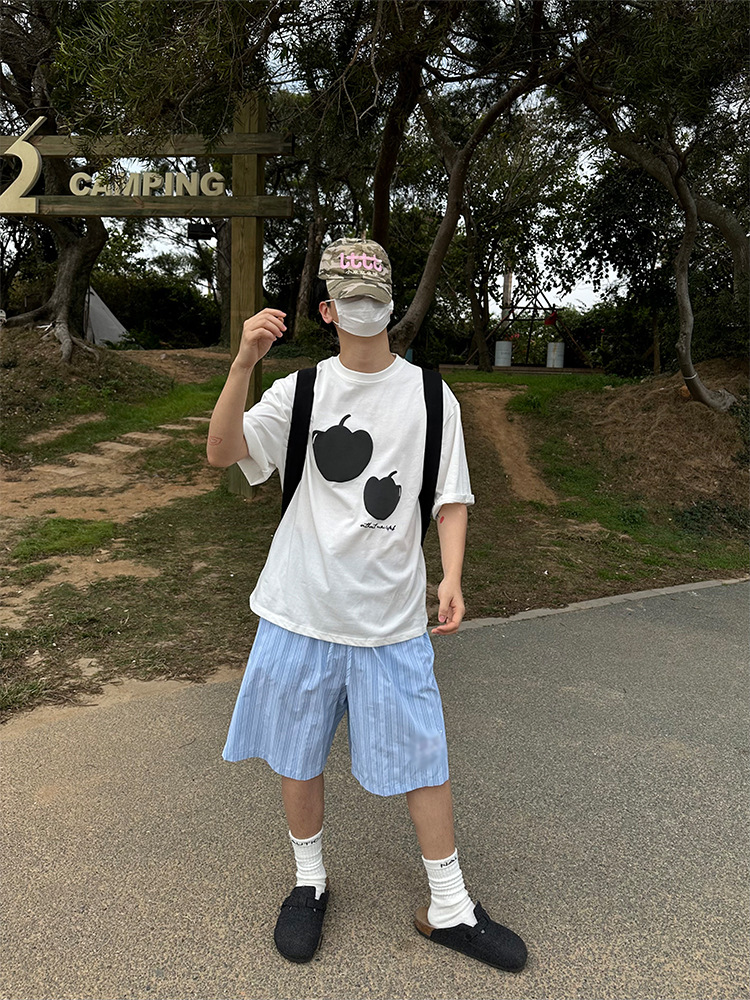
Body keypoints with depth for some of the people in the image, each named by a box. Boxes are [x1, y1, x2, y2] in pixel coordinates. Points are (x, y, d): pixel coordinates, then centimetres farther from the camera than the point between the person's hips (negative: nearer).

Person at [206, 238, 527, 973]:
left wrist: (451, 577, -11)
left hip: (392, 616, 0)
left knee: (422, 760, 8)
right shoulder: (301, 390, 1)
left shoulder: (430, 397, 2)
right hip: (301, 609, 1)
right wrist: (244, 363, -24)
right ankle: (309, 883, 40)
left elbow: (451, 498, 4)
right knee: (297, 756, 14)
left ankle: (448, 909, 30)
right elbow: (222, 453, -11)